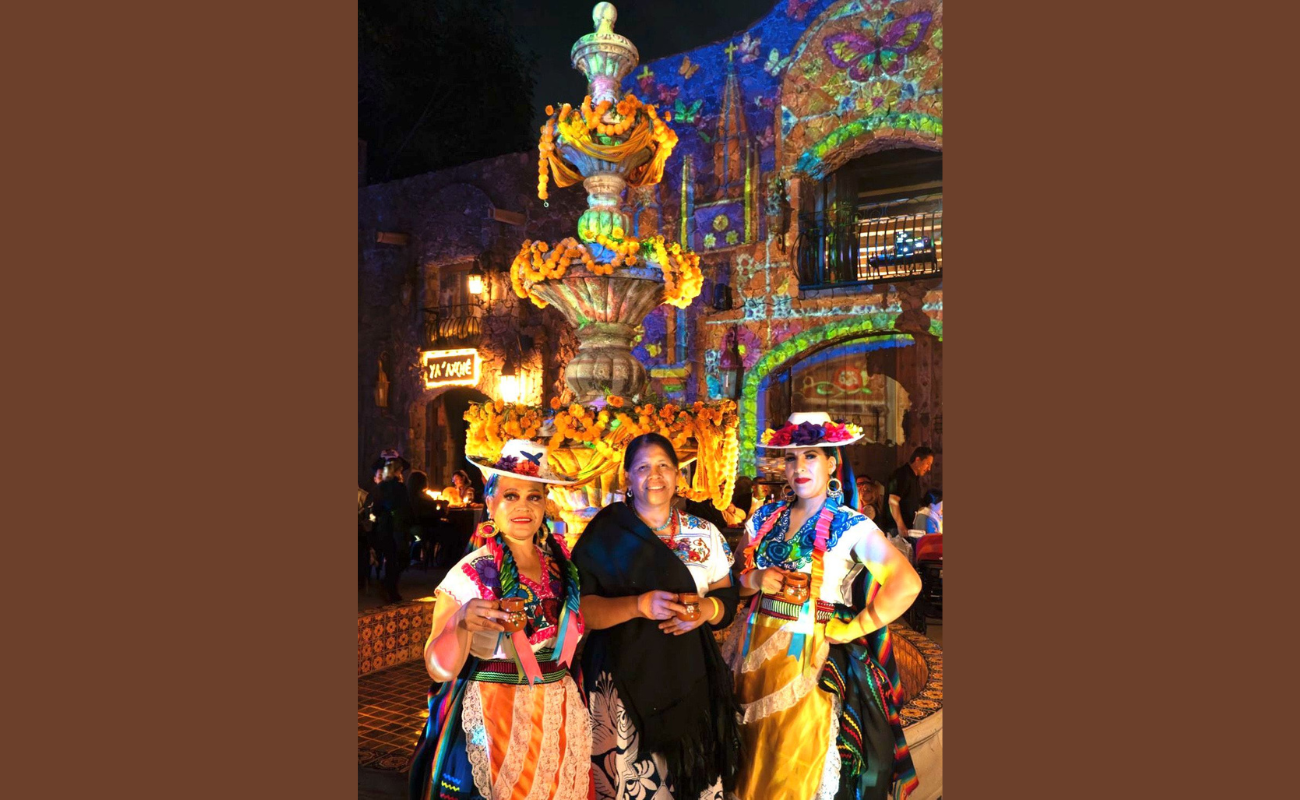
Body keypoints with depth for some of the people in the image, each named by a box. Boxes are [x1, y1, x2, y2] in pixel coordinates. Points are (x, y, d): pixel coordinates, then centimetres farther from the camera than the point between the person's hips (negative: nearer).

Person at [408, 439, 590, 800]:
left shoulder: (560, 561, 1)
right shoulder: (470, 573, -13)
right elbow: (439, 669, -17)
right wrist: (462, 622, -33)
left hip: (562, 715, 5)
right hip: (497, 718, -4)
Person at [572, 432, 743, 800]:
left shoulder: (705, 533, 7)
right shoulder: (605, 534, -3)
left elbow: (728, 598, 10)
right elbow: (581, 607, -9)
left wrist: (707, 610, -12)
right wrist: (639, 605, -23)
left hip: (691, 678, 3)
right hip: (625, 680, -3)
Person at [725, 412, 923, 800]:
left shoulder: (850, 526, -10)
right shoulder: (765, 517, 6)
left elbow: (906, 583, -21)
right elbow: (737, 577, 14)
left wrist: (852, 629, -16)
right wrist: (756, 579, -7)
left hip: (810, 657, -4)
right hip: (755, 649, 5)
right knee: (752, 764, 16)